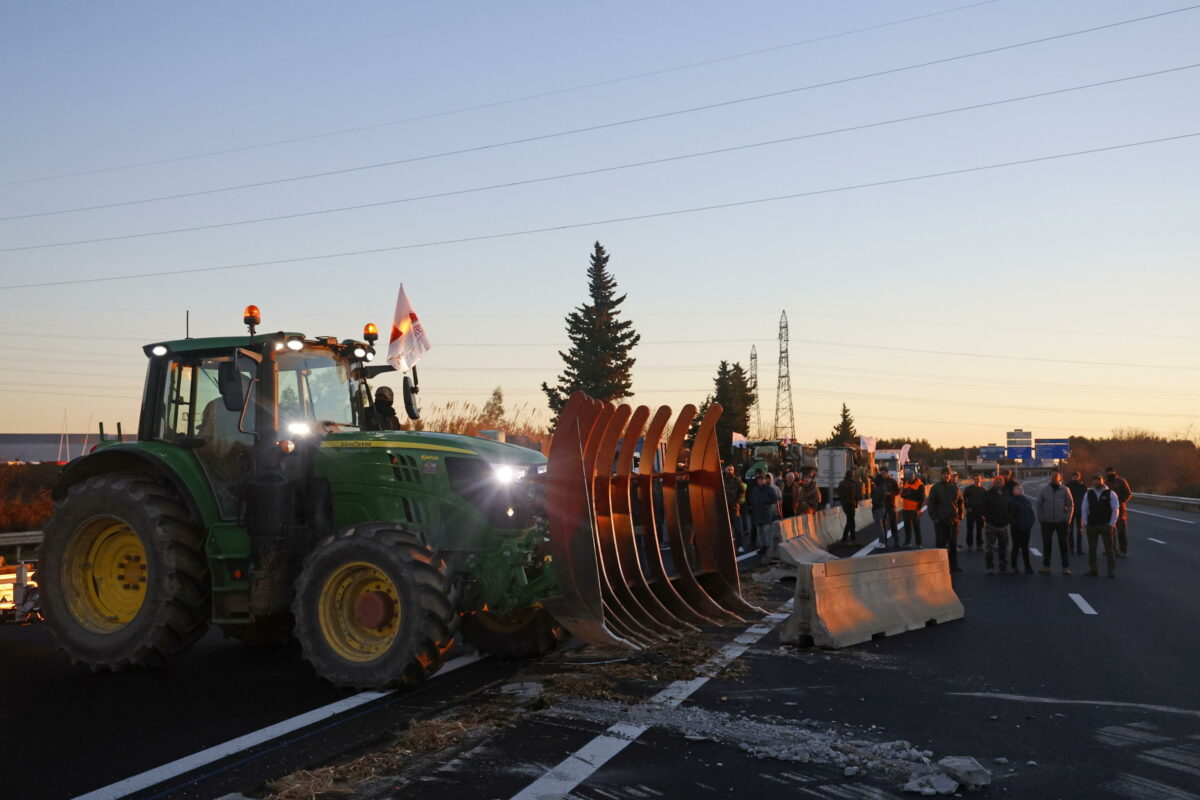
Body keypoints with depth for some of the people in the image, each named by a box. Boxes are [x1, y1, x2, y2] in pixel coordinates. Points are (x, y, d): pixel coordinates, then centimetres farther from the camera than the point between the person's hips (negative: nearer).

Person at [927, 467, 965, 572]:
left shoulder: (955, 488, 8)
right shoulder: (936, 488, 0)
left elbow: (961, 503, 14)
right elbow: (931, 504, -1)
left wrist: (960, 516, 6)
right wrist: (934, 517, -9)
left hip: (953, 520, 3)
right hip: (940, 520, -3)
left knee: (953, 544, 9)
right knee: (940, 543, -2)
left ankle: (954, 566, 15)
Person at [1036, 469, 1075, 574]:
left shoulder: (1065, 490, 1)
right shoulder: (1044, 489, 2)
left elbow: (1070, 505, 3)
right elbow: (1039, 505, 5)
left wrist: (1067, 518, -5)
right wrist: (1040, 519, -1)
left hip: (1061, 521, -1)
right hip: (1047, 522, 1)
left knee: (1063, 544, 2)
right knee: (1047, 544, 7)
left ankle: (1065, 567, 7)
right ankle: (1046, 566, 15)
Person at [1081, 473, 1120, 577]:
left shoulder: (1110, 494, -1)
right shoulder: (1088, 494, 7)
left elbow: (1116, 510, -2)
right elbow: (1085, 509, 10)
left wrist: (1111, 524, -8)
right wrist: (1085, 524, 3)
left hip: (1106, 525, -3)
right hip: (1091, 526, 3)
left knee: (1110, 548, 1)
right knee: (1091, 549, 7)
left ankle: (1112, 571, 7)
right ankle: (1092, 570, 14)